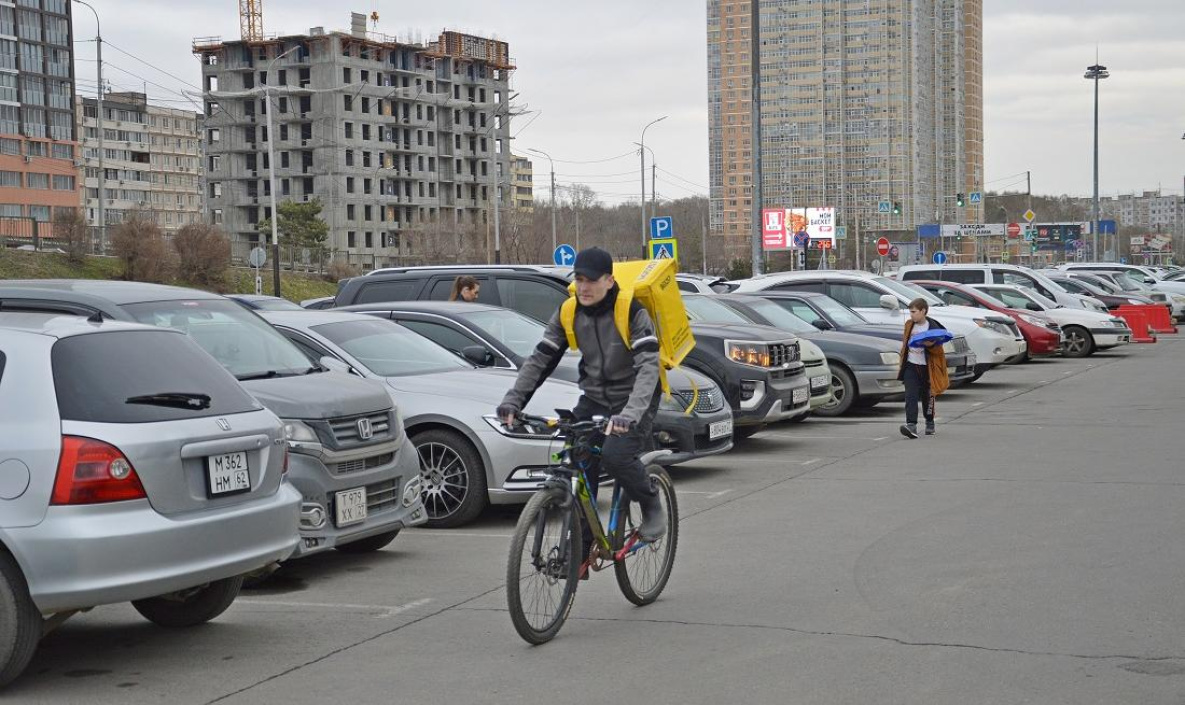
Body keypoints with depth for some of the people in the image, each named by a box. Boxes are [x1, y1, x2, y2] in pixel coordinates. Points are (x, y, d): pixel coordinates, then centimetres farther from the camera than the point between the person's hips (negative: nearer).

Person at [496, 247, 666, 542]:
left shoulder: (632, 312, -20)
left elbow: (649, 365, -31)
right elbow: (540, 359, -4)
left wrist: (630, 413, -46)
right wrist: (513, 400, -18)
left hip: (633, 399, -5)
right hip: (594, 399, 5)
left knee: (615, 455, -27)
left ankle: (653, 508, 1)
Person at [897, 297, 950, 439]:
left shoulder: (933, 327, -8)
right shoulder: (909, 324, 8)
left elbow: (937, 349, -8)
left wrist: (929, 344, -29)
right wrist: (902, 364, 20)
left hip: (926, 367, -3)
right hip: (910, 366, 3)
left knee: (927, 397, 11)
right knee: (911, 397, -11)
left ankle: (929, 423, 30)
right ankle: (911, 425, -21)